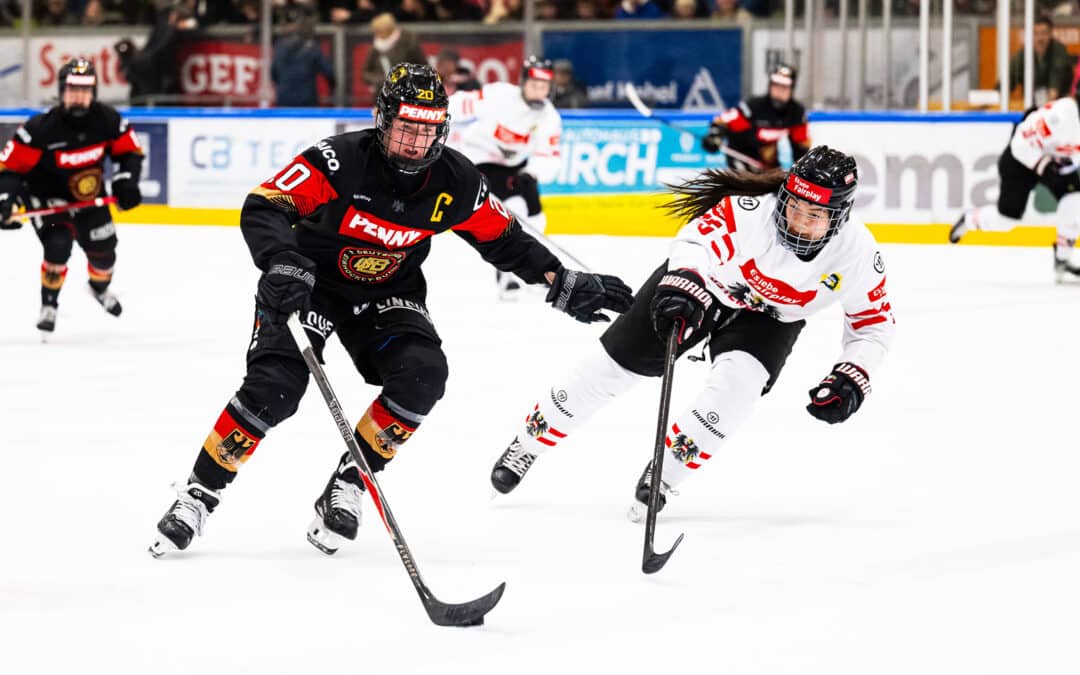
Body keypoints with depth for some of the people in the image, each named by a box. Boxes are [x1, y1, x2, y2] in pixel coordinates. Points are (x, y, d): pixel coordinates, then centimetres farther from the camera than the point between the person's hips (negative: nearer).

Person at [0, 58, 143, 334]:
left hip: (88, 194, 4)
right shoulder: (42, 128, -30)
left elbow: (129, 150, -1)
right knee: (58, 245, -25)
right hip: (46, 194, -4)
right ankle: (48, 305, -2)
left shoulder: (107, 120, -18)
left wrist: (125, 182, -16)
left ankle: (100, 288, 46)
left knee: (103, 249, 9)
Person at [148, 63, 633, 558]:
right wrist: (282, 261, -49)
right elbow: (262, 207, -31)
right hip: (309, 282, -4)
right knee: (273, 387, -22)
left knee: (422, 374, -23)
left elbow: (503, 239, 3)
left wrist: (563, 285, -3)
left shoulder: (455, 183, -13)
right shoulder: (339, 160, -27)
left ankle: (348, 483, -7)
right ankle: (200, 493, -5)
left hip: (386, 294, 4)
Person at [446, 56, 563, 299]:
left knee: (533, 218, 8)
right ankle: (505, 275, -17)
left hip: (515, 164, 7)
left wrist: (530, 174, -32)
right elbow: (460, 105, -21)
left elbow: (549, 159, -12)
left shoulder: (550, 118, -10)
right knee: (512, 209, -23)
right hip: (480, 159, -7)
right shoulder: (499, 96, -25)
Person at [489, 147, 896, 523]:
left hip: (769, 318, 2)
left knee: (738, 382, -28)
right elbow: (695, 241, -49)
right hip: (704, 283, -2)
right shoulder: (750, 211, -38)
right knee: (613, 365, 2)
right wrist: (683, 287, -69)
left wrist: (853, 378, -27)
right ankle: (527, 444, 25)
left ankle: (663, 475, -9)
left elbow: (875, 323, -13)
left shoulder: (856, 252, -27)